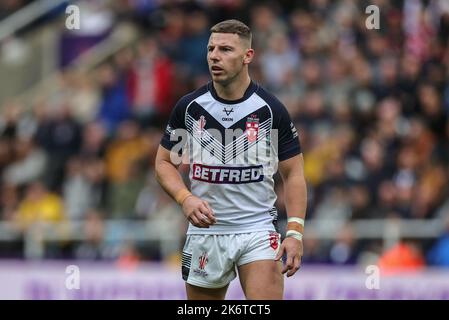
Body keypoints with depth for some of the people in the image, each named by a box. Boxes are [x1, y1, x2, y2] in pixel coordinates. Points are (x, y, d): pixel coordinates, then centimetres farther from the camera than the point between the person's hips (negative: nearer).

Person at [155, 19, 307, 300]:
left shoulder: (271, 110, -6)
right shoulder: (189, 107, -1)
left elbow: (293, 174, 0)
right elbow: (165, 162, 9)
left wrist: (295, 232, -11)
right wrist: (186, 198, -11)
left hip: (258, 231, -2)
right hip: (205, 230, 2)